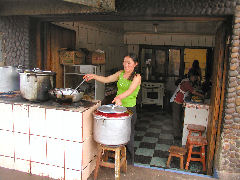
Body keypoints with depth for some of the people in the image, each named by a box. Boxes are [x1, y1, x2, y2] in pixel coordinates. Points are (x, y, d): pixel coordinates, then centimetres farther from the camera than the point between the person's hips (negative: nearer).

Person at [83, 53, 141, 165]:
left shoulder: (137, 77, -10)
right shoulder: (120, 73, 8)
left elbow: (130, 90, -28)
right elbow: (106, 79, 4)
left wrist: (119, 97, -46)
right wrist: (94, 76, -13)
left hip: (129, 109, -5)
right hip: (117, 107, 5)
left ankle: (130, 160, 24)